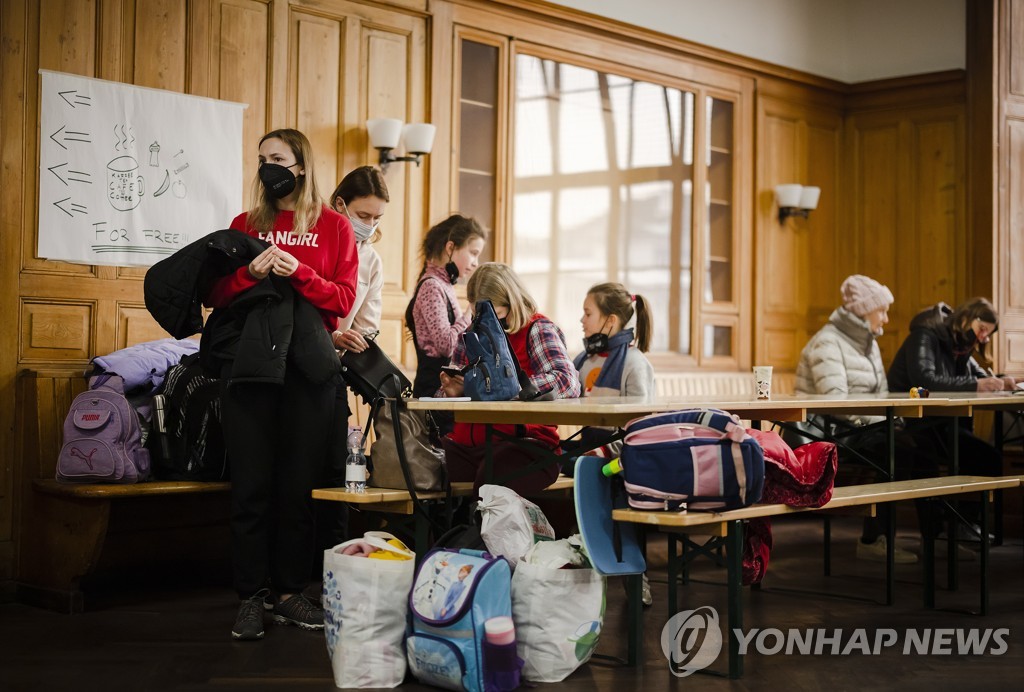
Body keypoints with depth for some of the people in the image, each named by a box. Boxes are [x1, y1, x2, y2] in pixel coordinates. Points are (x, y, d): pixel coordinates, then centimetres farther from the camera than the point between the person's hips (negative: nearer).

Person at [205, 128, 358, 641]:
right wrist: (249, 272, -7)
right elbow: (214, 296, 11)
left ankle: (289, 592, 11)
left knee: (298, 483, 3)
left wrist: (298, 272, -12)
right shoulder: (246, 224, 14)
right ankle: (251, 597, 5)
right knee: (251, 483, -1)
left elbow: (344, 299, 2)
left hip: (307, 366, -1)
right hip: (250, 362, 1)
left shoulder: (333, 226, 9)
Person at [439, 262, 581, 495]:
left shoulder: (537, 329, 2)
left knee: (490, 481, -38)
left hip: (524, 442, -5)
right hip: (466, 443, 5)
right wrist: (454, 392, 4)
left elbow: (567, 382, -17)